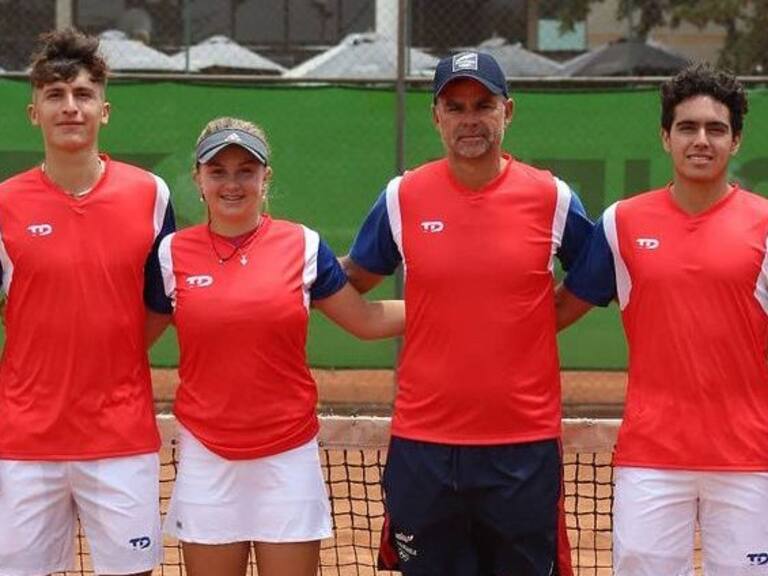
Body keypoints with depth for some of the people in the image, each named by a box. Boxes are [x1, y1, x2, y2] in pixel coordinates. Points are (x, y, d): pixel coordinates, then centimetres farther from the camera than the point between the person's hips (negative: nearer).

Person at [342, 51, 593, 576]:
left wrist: (536, 319, 3)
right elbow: (351, 284, 15)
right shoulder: (402, 198, 1)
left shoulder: (552, 198, -1)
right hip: (423, 445, 1)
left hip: (525, 446, -1)